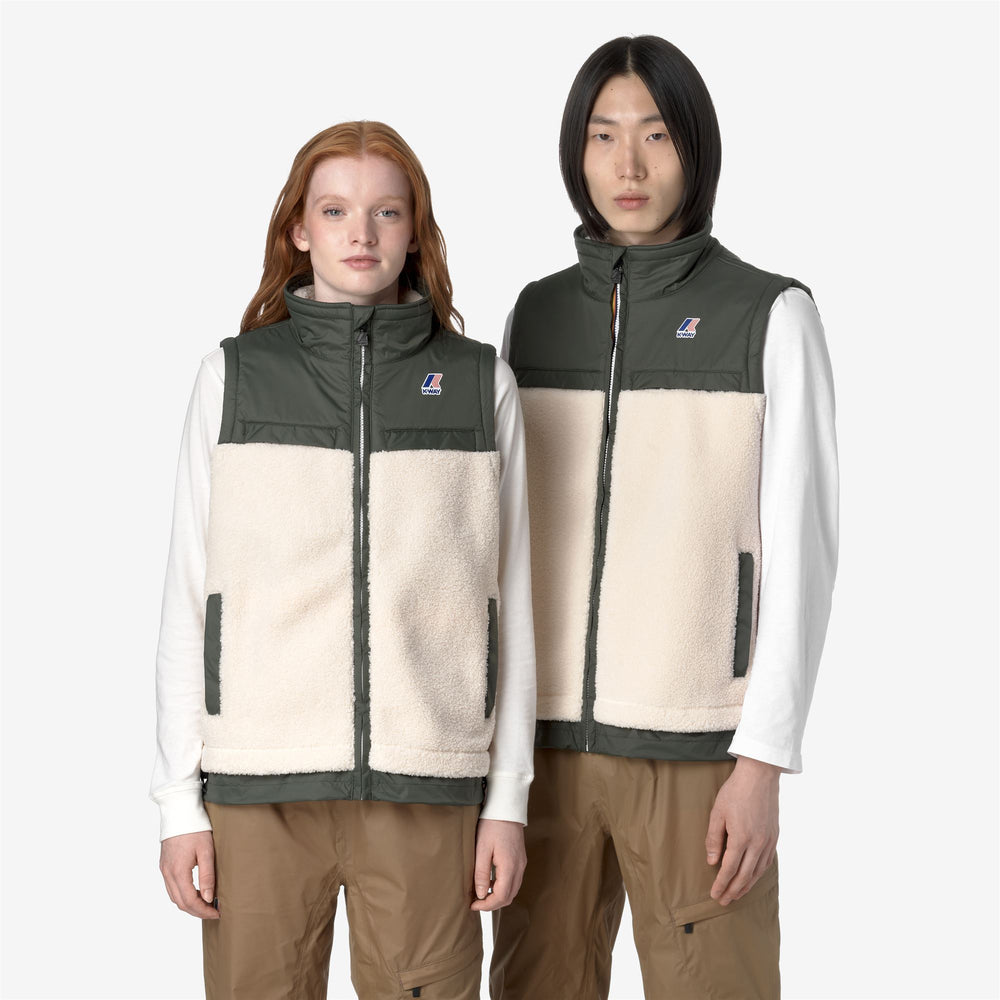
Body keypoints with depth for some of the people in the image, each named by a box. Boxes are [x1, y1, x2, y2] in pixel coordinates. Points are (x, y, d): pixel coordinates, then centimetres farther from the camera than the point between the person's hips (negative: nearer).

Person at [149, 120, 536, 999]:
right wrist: (179, 799, 0)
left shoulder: (480, 384, 5)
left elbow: (510, 601, 7)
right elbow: (189, 596, 5)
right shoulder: (233, 379, 4)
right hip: (261, 785, 0)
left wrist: (510, 797, 3)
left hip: (425, 790, 0)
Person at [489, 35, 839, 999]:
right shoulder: (537, 316, 7)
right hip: (550, 737, 4)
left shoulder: (773, 316, -6)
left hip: (695, 746, -4)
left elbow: (801, 548, -9)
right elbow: (511, 540, 11)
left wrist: (762, 763, -14)